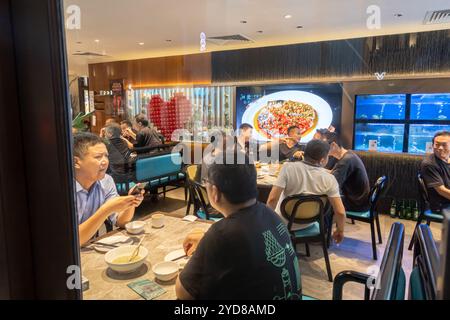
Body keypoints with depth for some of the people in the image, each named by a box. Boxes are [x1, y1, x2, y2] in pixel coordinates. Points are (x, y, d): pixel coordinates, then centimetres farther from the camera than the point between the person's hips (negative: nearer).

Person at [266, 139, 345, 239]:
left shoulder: (288, 167, -22)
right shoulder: (329, 179, -17)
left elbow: (272, 199, -25)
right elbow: (340, 212, -16)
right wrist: (340, 231, 3)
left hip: (284, 223, -2)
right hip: (308, 223, 2)